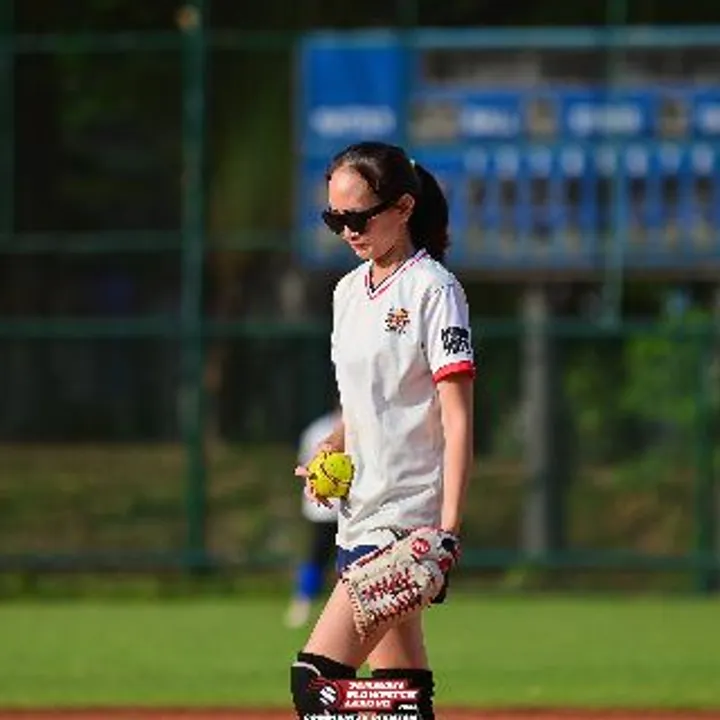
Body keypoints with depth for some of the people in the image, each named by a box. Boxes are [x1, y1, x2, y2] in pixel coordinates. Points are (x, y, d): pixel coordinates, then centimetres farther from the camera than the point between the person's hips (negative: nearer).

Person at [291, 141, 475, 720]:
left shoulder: (432, 289, -9)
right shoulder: (349, 292, 14)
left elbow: (457, 418, -14)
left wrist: (449, 531, -22)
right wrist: (330, 453, 5)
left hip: (409, 516, -8)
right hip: (362, 519, 8)